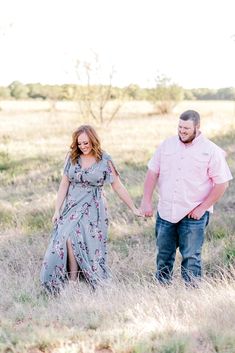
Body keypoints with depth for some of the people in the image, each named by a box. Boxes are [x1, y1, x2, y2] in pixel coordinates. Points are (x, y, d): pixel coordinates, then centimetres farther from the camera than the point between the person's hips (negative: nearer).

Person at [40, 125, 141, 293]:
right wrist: (57, 210, 4)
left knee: (91, 247, -14)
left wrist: (134, 208, 2)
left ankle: (99, 287, -4)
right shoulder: (72, 158, 5)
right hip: (72, 208, 3)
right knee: (68, 239, -19)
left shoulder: (104, 160, -3)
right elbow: (64, 184, 8)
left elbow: (118, 186, 2)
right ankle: (72, 284, -15)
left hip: (93, 209, -2)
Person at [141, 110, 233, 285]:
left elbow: (222, 183, -8)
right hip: (165, 211, 4)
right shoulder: (167, 145, 3)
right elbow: (153, 172, 7)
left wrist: (202, 208, -11)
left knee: (191, 257, -2)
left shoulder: (211, 151, -8)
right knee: (164, 255, 15)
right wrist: (146, 201, 0)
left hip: (193, 215, -4)